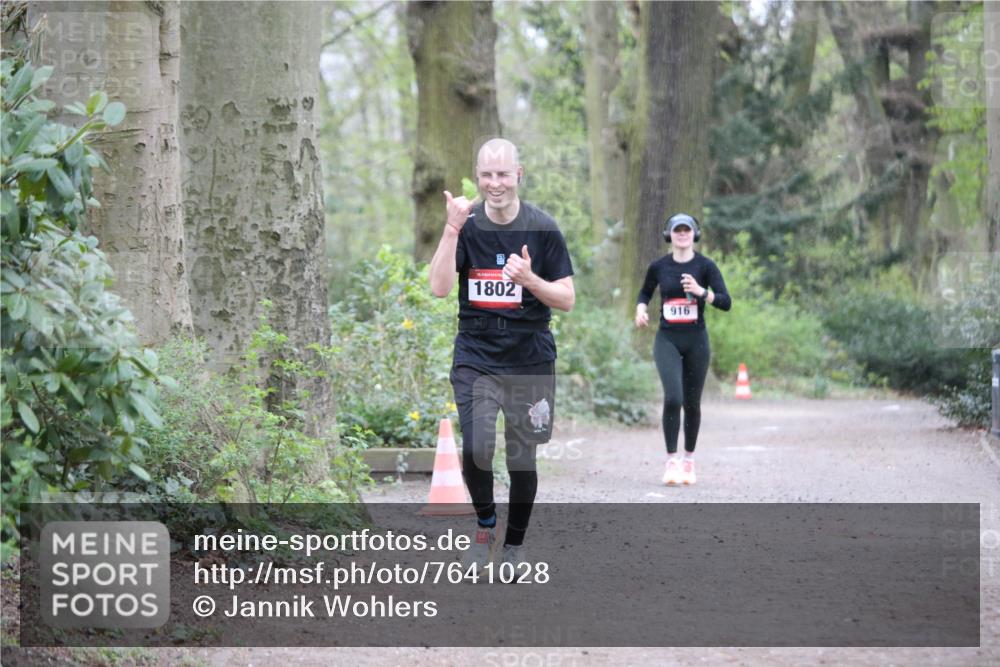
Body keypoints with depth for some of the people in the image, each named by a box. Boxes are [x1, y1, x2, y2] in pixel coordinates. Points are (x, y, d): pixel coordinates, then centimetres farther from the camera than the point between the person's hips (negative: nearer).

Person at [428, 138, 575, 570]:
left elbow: (567, 299, -1)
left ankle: (514, 545, 22)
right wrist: (452, 229, -21)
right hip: (475, 356, 0)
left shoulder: (543, 229, -2)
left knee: (522, 458, 3)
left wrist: (529, 279, -20)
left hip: (529, 359, 0)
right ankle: (485, 524, 13)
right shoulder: (467, 224, 1)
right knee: (475, 450, -14)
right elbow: (439, 288, -11)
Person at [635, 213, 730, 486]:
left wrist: (701, 291, -25)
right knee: (672, 397, -18)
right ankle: (671, 461, -11)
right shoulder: (659, 267, 2)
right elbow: (645, 292, 21)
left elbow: (726, 302, -10)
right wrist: (641, 309, 1)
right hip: (667, 340, 0)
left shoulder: (705, 266, -3)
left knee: (692, 403, 7)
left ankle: (689, 460, 23)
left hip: (696, 340, 0)